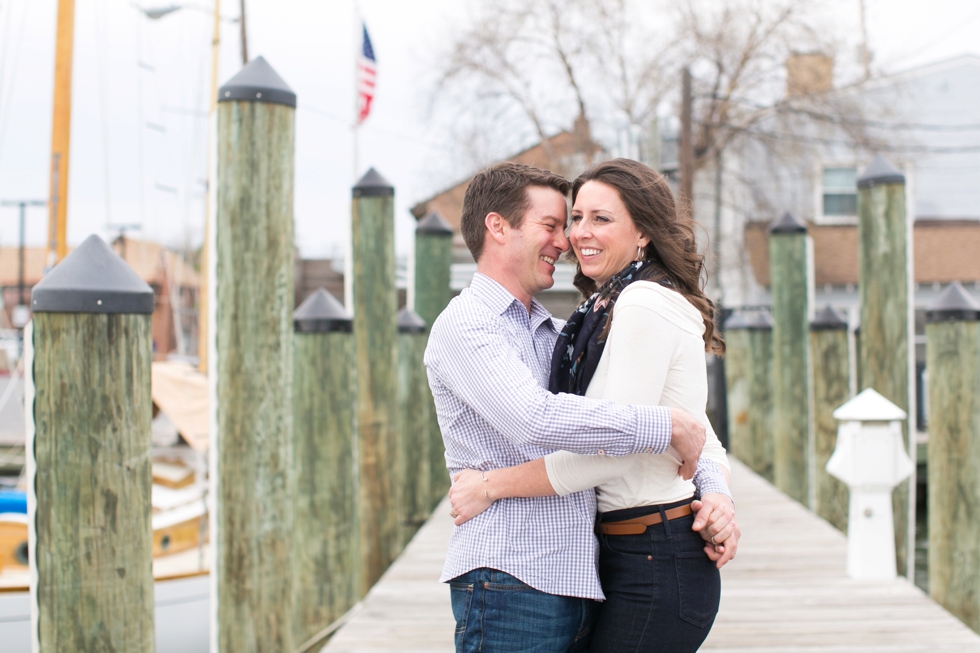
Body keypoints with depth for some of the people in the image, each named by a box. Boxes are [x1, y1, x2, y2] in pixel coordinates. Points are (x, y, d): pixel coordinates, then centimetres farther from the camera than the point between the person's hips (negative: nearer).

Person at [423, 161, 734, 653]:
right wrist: (668, 427, -17)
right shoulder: (465, 326, -6)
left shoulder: (558, 336, 19)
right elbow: (535, 419, -23)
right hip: (511, 581, -7)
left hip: (580, 585, 8)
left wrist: (714, 489, 4)